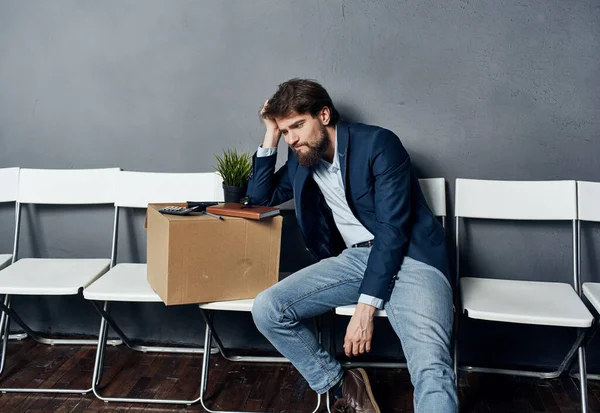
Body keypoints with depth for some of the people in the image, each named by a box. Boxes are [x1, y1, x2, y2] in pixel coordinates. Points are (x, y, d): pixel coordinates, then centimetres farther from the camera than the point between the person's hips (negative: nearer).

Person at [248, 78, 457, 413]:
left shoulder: (378, 143, -10)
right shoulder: (301, 158, 11)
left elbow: (393, 228, -16)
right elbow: (262, 196, 23)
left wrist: (366, 306, -22)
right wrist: (271, 136, 7)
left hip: (409, 257, -6)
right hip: (353, 259, 6)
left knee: (432, 371, -31)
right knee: (266, 309, -13)